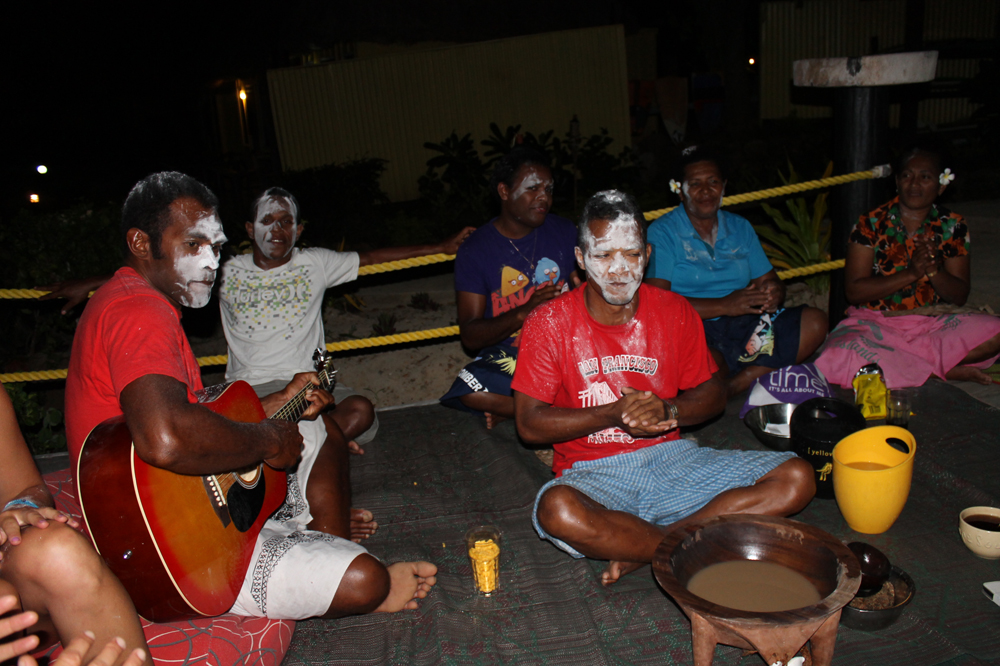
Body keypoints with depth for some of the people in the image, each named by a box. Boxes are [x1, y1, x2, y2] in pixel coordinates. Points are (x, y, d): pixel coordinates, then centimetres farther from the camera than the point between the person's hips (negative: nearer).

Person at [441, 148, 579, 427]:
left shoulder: (564, 231, 7)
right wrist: (524, 312, -25)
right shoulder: (475, 250, -2)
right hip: (506, 356, -2)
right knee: (470, 391, -34)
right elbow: (470, 336, -8)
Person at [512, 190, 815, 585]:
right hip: (593, 473, -3)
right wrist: (614, 414, -18)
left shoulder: (674, 312, 4)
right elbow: (529, 424, -7)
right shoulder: (549, 324, -5)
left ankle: (642, 551, -20)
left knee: (797, 478, -14)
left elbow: (713, 394, 11)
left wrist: (668, 411, -11)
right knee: (557, 511, -38)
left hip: (671, 457, 4)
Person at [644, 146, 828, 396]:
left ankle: (735, 386, -23)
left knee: (815, 321, -16)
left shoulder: (740, 228, 19)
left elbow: (769, 281, 20)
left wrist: (774, 294, -7)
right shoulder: (662, 232, 0)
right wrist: (723, 306, -19)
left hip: (747, 328, 6)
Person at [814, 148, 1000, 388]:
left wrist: (933, 271, -17)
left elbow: (960, 296, 3)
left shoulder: (953, 226, 5)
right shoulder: (872, 223, -3)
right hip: (876, 323, -2)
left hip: (933, 322, 3)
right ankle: (947, 369, -21)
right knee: (836, 357, -35)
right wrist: (912, 273, -19)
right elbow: (854, 291, -9)